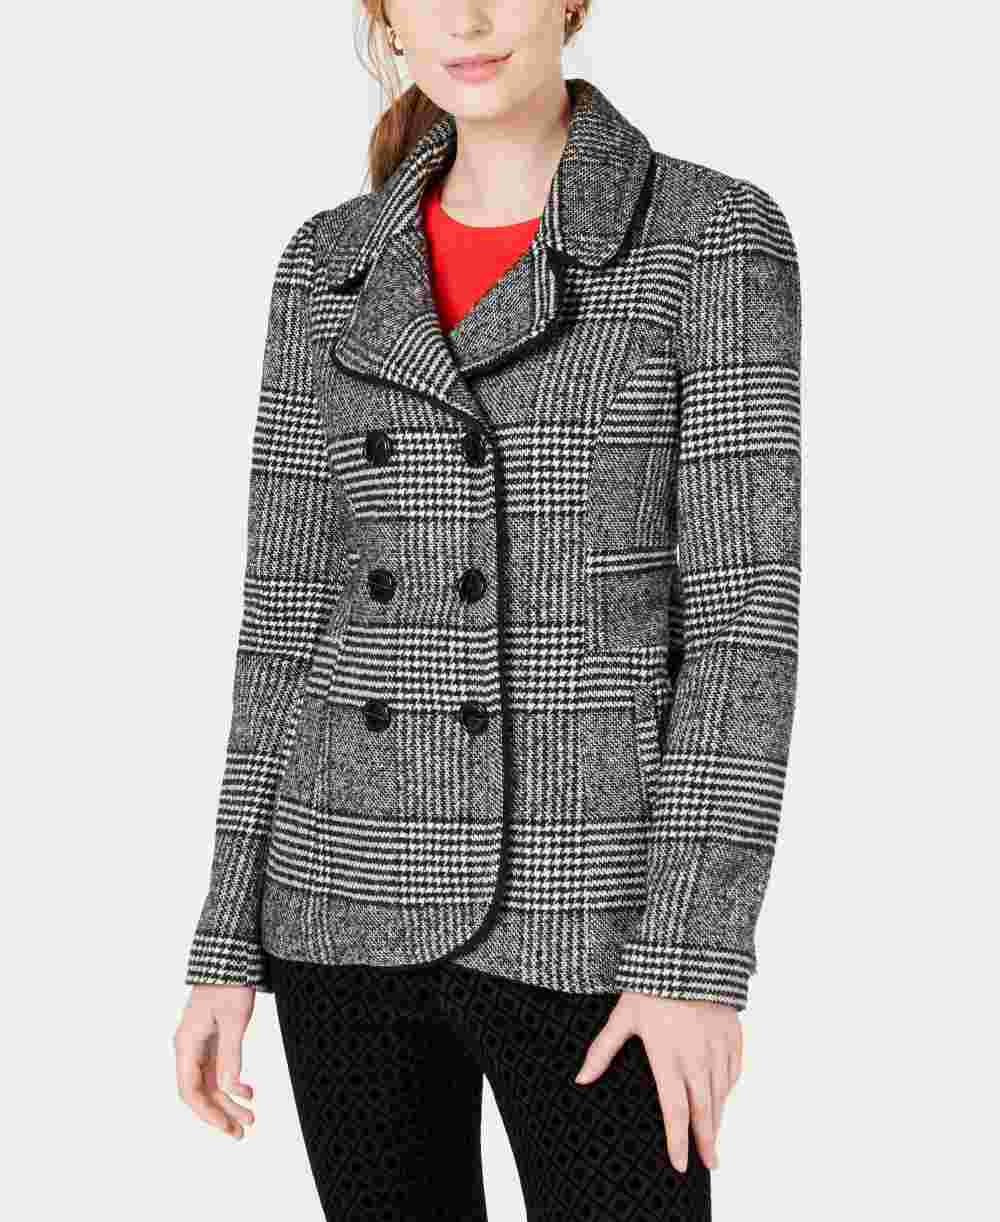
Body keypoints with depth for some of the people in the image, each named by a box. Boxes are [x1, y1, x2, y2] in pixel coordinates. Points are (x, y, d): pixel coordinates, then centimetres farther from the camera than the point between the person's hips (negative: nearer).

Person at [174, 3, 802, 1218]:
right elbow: (292, 609, 8)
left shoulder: (716, 234, -4)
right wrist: (229, 945, 5)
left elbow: (744, 601, -10)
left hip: (581, 902, -4)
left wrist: (698, 952, -18)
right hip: (357, 892, 4)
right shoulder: (330, 265, 8)